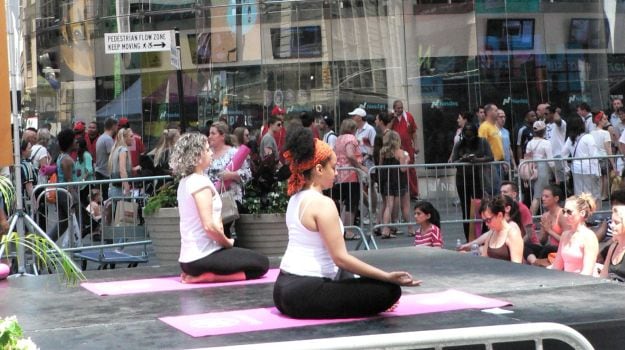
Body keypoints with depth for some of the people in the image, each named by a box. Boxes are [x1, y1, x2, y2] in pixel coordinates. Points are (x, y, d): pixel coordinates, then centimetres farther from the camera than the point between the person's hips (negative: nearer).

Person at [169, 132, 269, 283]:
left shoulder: (185, 182, 13)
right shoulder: (201, 182, -16)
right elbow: (209, 225, -23)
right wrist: (228, 242, -6)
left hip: (189, 256, 9)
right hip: (201, 257, -9)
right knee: (261, 263, 0)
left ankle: (202, 274, 7)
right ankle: (208, 275, -10)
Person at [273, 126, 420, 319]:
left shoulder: (296, 199, 12)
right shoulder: (322, 204, -17)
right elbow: (341, 258, -21)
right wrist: (387, 276, -20)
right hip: (305, 296, -10)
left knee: (344, 274, 37)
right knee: (390, 290, -11)